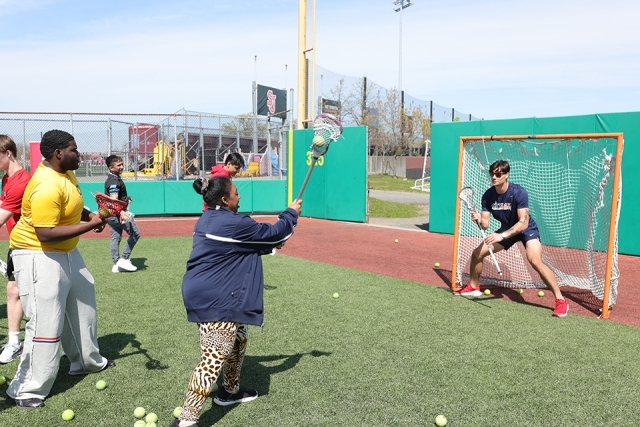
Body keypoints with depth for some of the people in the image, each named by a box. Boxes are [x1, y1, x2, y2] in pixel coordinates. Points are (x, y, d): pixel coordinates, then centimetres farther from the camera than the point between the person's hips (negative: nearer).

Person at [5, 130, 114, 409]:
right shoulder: (46, 186, -28)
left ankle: (87, 361, 41)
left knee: (82, 302, 22)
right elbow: (46, 233, -31)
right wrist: (90, 225, -27)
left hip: (66, 252, 11)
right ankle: (25, 391, 7)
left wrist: (90, 215, -1)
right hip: (39, 256, -11)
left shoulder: (66, 172, 2)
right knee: (45, 323, -8)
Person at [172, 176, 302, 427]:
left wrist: (272, 244, 20)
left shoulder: (210, 220, 12)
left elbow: (250, 242, 24)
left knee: (237, 340, 26)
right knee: (213, 360, -8)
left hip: (206, 295, 11)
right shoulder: (233, 223, -18)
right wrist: (291, 213, 8)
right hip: (214, 300, -11)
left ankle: (230, 391, 42)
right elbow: (271, 233, -7)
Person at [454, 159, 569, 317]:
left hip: (527, 229, -6)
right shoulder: (488, 196, -15)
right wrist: (479, 220, -38)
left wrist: (502, 235, -46)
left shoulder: (519, 192, -30)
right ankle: (473, 287, 25)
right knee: (477, 253, 0)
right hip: (506, 229, 6)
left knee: (535, 260, -29)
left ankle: (560, 300, -16)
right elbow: (485, 224, -14)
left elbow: (523, 223, -35)